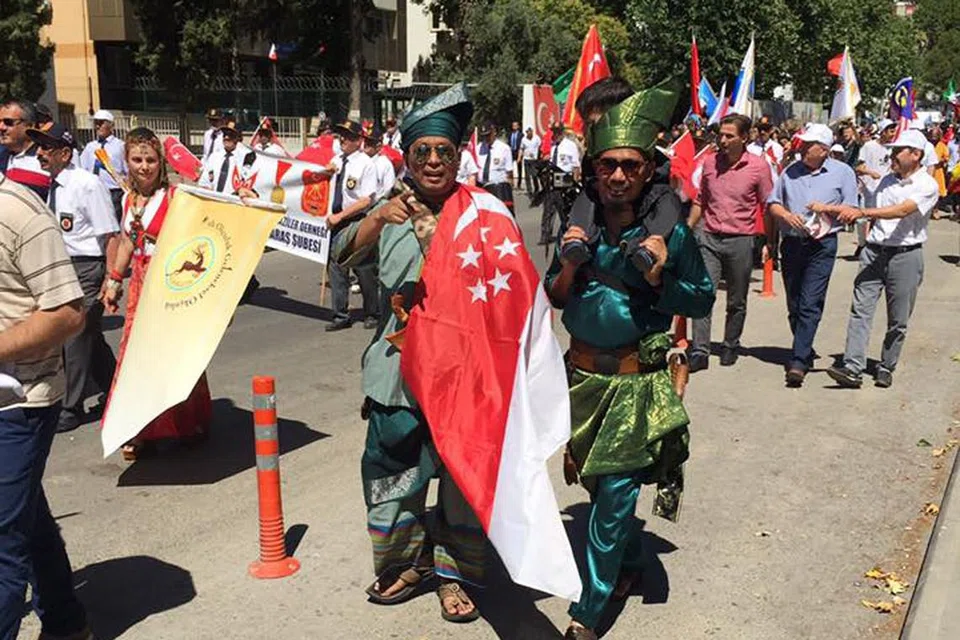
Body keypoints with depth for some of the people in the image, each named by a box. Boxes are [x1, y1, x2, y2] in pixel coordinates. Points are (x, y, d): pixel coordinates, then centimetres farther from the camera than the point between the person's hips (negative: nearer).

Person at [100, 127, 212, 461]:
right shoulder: (128, 199, 9)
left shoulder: (173, 197, -11)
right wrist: (114, 279, 21)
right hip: (141, 284, 6)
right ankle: (142, 430, 16)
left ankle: (188, 424, 18)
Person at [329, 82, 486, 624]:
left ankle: (455, 572, 26)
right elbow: (344, 255, -7)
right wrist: (379, 218, -24)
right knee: (391, 467, 11)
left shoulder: (485, 209, -2)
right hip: (400, 367, 3)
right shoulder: (391, 209, 7)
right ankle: (406, 563, 33)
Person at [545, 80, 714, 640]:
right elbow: (554, 298, 7)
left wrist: (660, 278, -20)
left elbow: (704, 300, -3)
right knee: (599, 485, 19)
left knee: (615, 493, -2)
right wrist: (568, 268, -14)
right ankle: (630, 563, 44)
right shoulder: (580, 223, -1)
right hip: (584, 374, 4)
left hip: (638, 382, -4)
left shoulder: (670, 232, -10)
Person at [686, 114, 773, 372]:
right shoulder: (709, 162, 4)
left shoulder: (758, 166, -4)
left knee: (737, 302, 11)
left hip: (741, 241, -2)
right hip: (709, 238, 2)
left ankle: (730, 346, 29)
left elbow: (768, 206, 1)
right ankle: (699, 351, -6)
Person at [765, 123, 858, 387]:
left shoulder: (842, 172, 2)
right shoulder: (790, 171, 10)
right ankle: (805, 353, 29)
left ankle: (798, 363, -15)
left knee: (810, 304, -13)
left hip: (822, 245, -4)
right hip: (791, 243, 4)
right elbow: (773, 204, 11)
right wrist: (787, 215, -8)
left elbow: (851, 211, 2)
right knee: (794, 305, 10)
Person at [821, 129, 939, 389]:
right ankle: (853, 369, -13)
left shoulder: (927, 186, -7)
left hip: (906, 256, -4)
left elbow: (901, 211, -24)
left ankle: (886, 368, 20)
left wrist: (861, 212, -32)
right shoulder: (887, 181, 14)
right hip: (875, 252, 5)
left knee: (898, 320, 6)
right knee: (860, 310, -8)